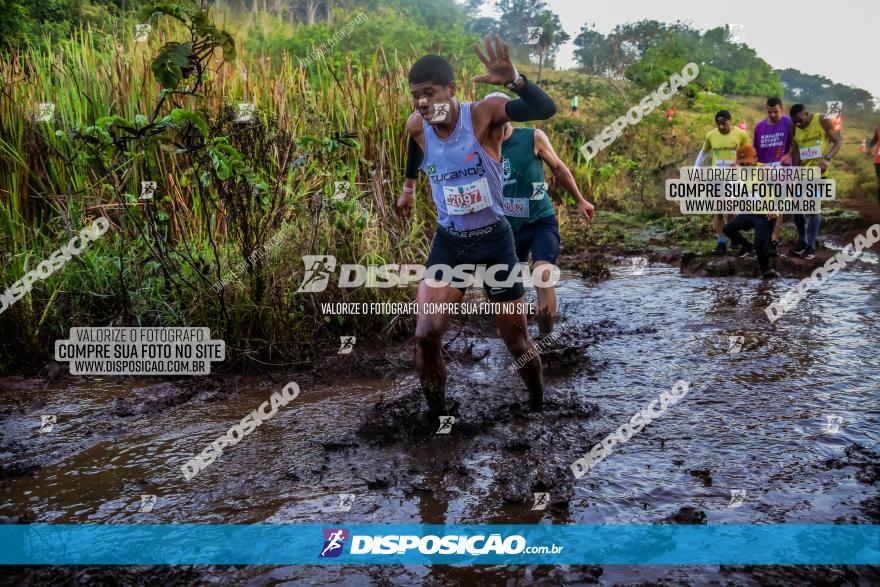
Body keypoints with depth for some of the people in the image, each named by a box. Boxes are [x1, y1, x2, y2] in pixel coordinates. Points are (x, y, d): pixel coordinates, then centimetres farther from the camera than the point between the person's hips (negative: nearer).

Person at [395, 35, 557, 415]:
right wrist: (409, 189, 33)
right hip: (449, 242, 3)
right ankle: (437, 417, 6)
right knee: (426, 334, -14)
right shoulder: (416, 126, -5)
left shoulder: (484, 114, -17)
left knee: (516, 340, 9)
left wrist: (513, 80, -49)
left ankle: (540, 407, 35)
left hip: (495, 240, -2)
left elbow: (546, 110, -32)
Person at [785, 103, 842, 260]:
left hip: (818, 172, -5)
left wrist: (827, 159, -24)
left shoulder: (823, 121, -8)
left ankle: (811, 247, -2)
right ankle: (802, 242, 22)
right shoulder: (795, 130, 5)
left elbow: (838, 142, -8)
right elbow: (796, 154, 7)